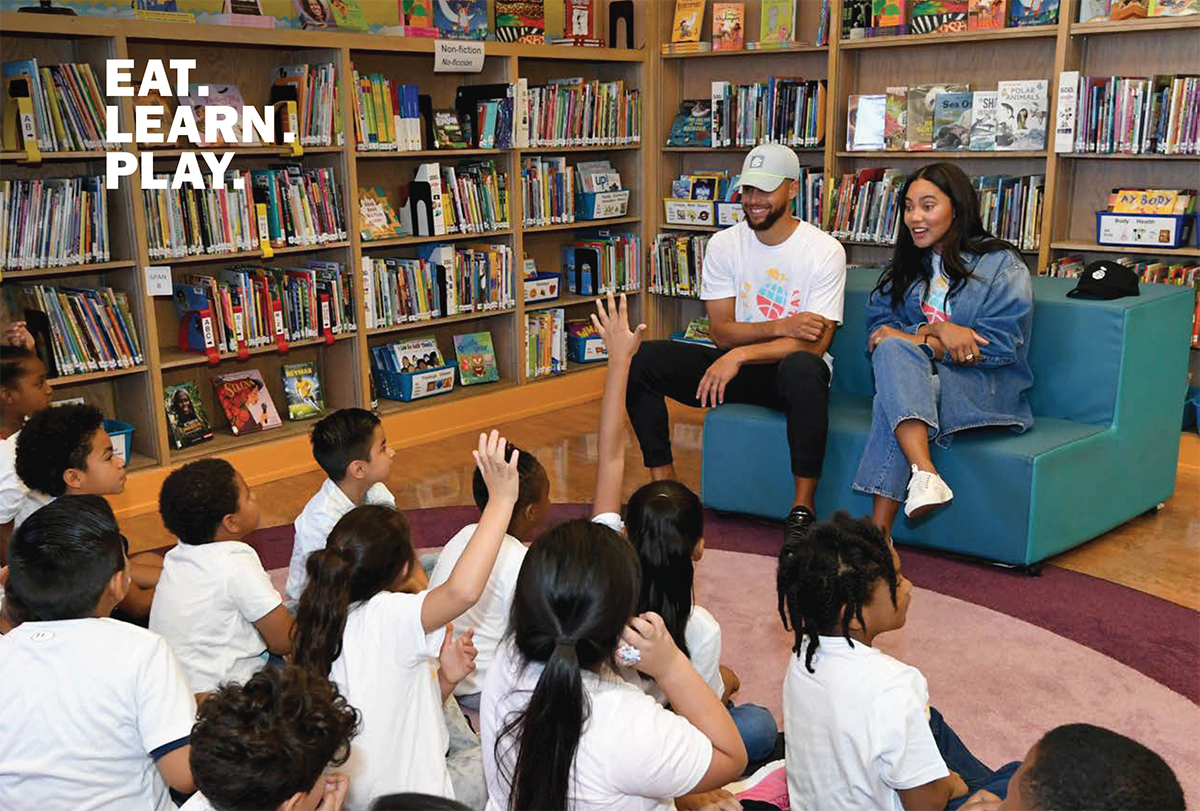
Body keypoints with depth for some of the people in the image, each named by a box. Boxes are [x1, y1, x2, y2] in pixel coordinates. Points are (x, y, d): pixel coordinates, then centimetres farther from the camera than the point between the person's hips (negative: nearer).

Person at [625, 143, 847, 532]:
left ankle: (803, 505, -27)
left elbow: (815, 343, -17)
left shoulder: (825, 251, -9)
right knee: (643, 358, -18)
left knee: (802, 367, -41)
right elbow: (721, 332, -4)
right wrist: (781, 327, -21)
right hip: (736, 367, 4)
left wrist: (740, 355, -27)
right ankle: (663, 481, -7)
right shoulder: (724, 244, 1)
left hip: (790, 371, -3)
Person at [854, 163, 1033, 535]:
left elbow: (1001, 346, -9)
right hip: (917, 377, 4)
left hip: (985, 390, -4)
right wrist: (936, 330, -13)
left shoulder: (1002, 265, 3)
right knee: (893, 350, -32)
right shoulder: (906, 267, 20)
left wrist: (912, 338, -13)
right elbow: (878, 323, 7)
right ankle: (924, 473, -49)